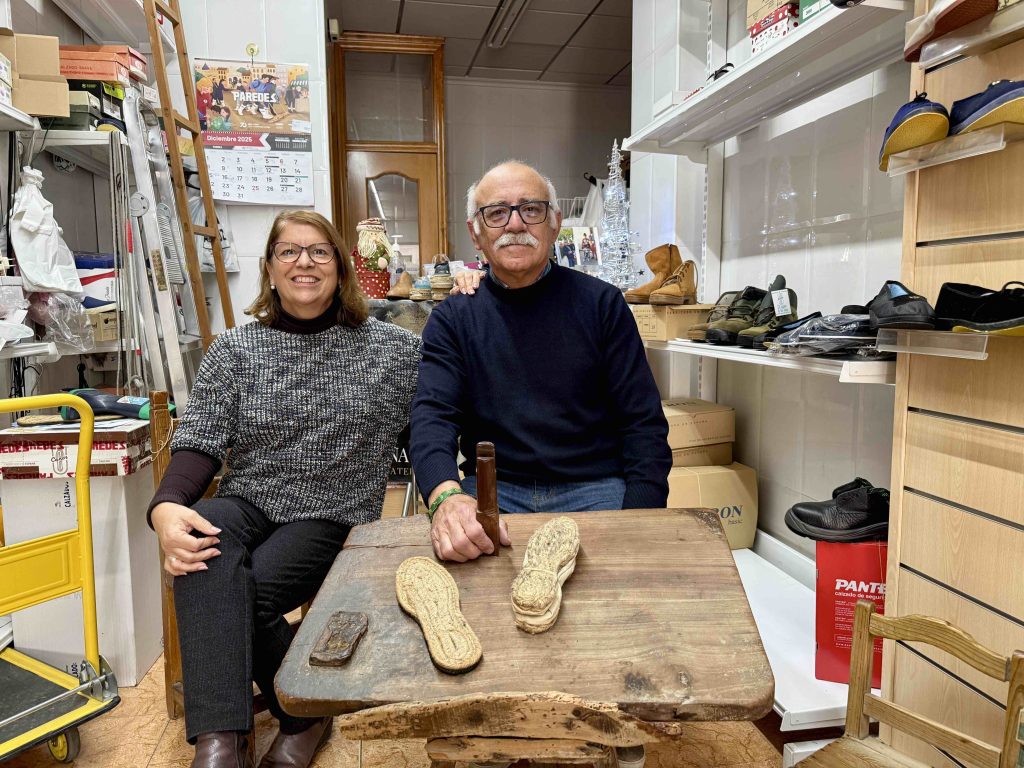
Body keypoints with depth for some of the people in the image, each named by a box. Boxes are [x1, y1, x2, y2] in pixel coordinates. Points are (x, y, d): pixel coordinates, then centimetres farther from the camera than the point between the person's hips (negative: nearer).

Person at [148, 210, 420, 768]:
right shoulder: (235, 350, 5)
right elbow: (199, 443, -1)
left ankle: (304, 713, -1)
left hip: (333, 519, -1)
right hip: (247, 504, 2)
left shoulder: (390, 348, 3)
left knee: (250, 585, -28)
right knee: (208, 559, -32)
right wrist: (167, 507, -20)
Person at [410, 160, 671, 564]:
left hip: (595, 488, 0)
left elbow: (644, 422, 1)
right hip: (492, 490, 0)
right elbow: (433, 416, -7)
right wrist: (446, 496, -30)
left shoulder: (602, 304, 4)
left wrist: (639, 522, -15)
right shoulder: (452, 318, 6)